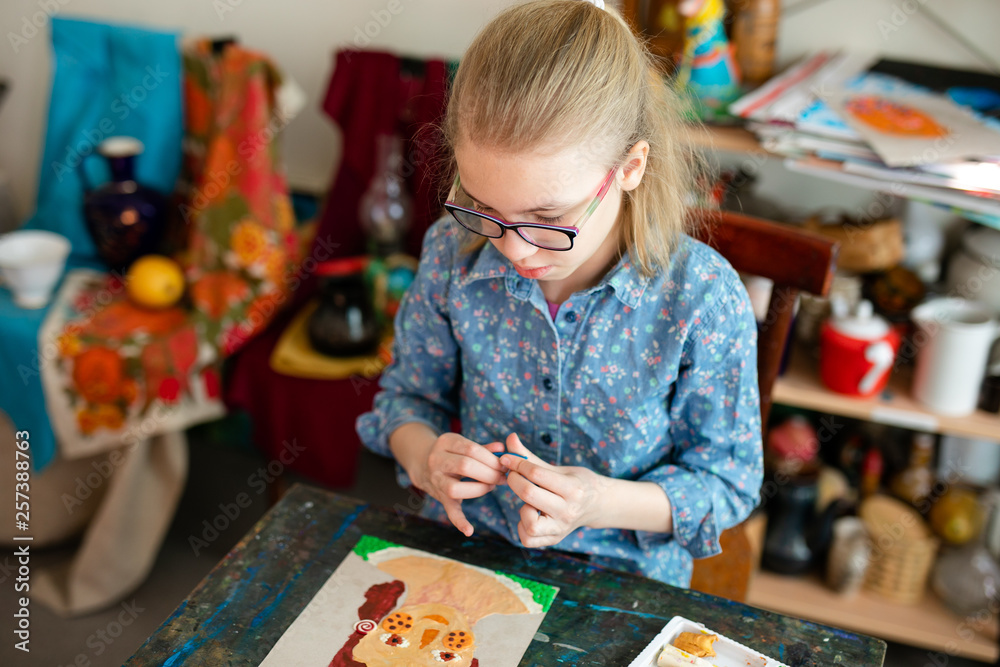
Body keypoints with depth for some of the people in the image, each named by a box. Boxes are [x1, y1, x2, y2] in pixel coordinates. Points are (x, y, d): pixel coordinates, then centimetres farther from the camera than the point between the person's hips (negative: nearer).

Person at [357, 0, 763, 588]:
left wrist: (604, 503, -24)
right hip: (465, 548, 2)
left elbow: (728, 480, -8)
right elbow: (409, 393, 6)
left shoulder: (704, 299, -20)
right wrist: (423, 457, -16)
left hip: (624, 580, -1)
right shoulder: (453, 253, -10)